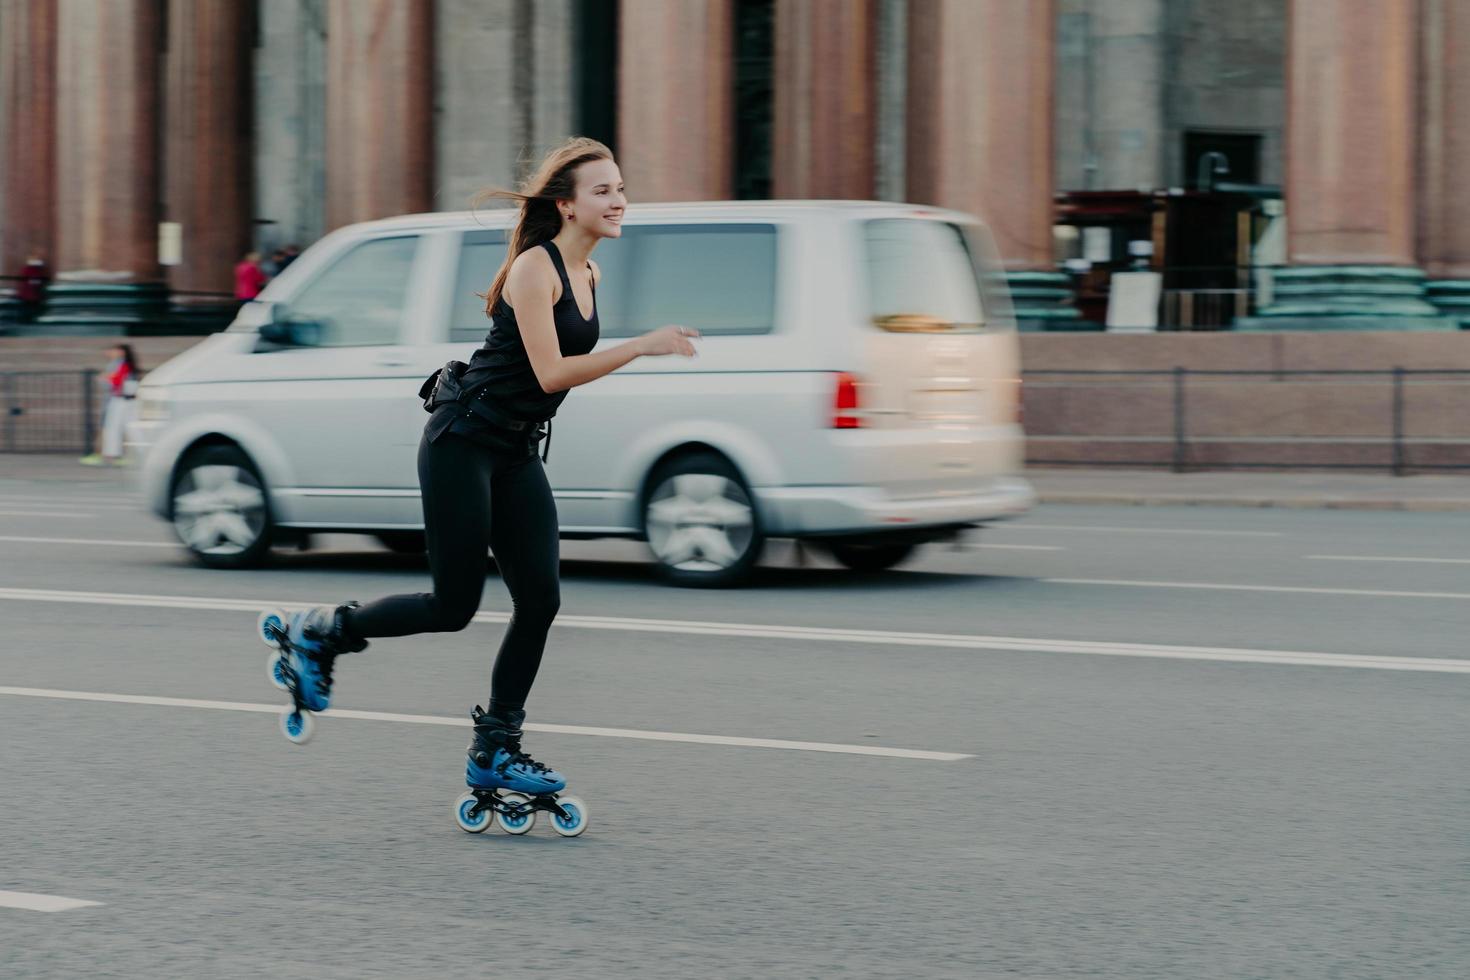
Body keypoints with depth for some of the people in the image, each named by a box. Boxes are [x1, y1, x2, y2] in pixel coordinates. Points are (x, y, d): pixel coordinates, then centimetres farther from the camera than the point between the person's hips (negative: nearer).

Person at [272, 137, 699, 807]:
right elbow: (550, 373, -23)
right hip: (463, 443, -8)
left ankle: (494, 751, 8)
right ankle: (319, 632, 16)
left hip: (517, 455, 8)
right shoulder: (535, 267, -16)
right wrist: (640, 347, -26)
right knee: (453, 608, -5)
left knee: (540, 602, -1)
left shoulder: (588, 275, 10)